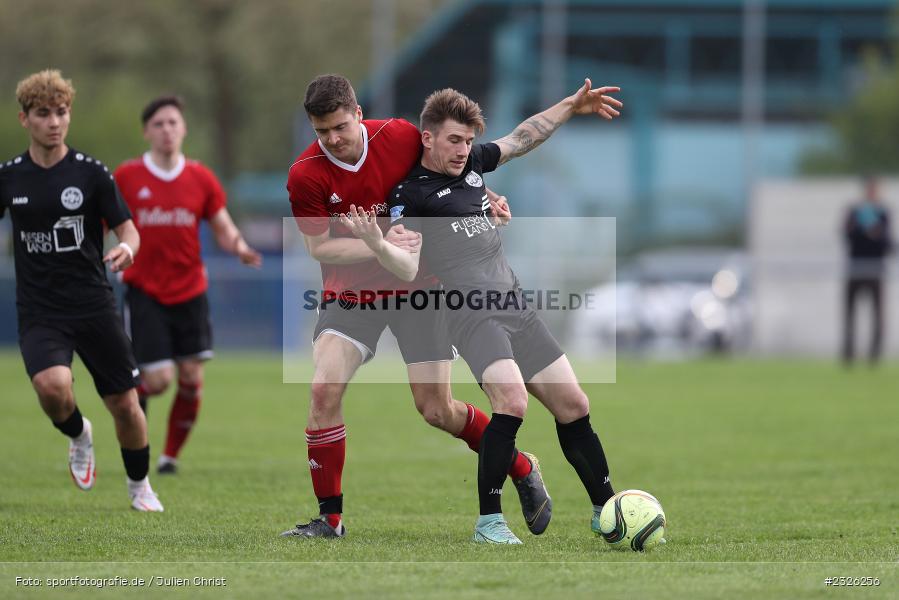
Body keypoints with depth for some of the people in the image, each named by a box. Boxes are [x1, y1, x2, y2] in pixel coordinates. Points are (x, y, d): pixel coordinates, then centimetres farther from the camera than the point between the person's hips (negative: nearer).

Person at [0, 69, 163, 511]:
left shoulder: (90, 172, -3)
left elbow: (128, 229, -2)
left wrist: (127, 248, -24)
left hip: (94, 307, 0)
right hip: (39, 313, 0)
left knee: (124, 403, 3)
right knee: (52, 385, -28)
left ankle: (139, 486, 29)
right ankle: (78, 436, 7)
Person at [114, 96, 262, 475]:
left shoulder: (201, 179, 1)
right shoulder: (125, 178, -4)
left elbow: (224, 229, 5)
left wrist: (239, 248, -16)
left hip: (190, 293, 2)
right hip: (144, 292, -2)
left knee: (192, 379, -1)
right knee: (158, 379, -11)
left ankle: (171, 455, 18)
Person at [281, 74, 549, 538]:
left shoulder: (401, 136, -11)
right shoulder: (305, 176, -15)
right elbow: (319, 248, -12)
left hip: (416, 288, 0)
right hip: (352, 292, 0)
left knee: (437, 410, -1)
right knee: (324, 389, -20)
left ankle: (522, 469, 26)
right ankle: (329, 518, -9)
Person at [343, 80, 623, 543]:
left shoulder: (472, 163, 15)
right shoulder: (409, 192, -3)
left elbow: (523, 138, 32)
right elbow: (408, 268, -14)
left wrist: (572, 106, 32)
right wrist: (374, 242, -32)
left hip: (516, 309, 7)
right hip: (471, 314, -7)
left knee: (573, 405, 6)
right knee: (512, 399, -28)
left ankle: (606, 511, 19)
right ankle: (489, 521, -18)